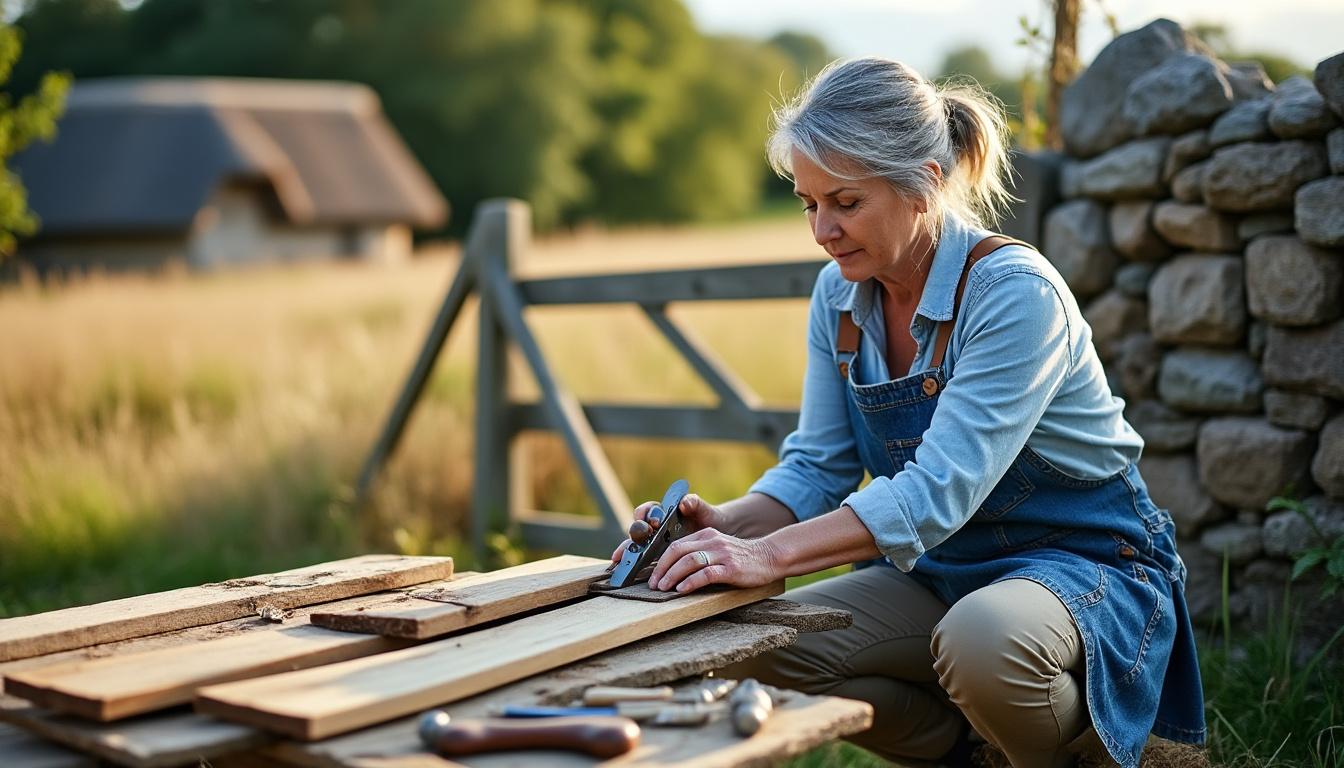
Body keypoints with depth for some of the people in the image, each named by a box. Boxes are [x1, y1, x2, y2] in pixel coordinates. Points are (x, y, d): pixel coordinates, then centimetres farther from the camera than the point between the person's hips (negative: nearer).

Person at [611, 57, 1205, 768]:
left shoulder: (1015, 293, -24)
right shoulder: (839, 295, -2)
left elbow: (940, 488, -32)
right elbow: (818, 467, -1)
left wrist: (774, 554, -39)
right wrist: (725, 527, -20)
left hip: (1084, 563, -6)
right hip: (944, 570, 6)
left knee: (978, 638, -39)